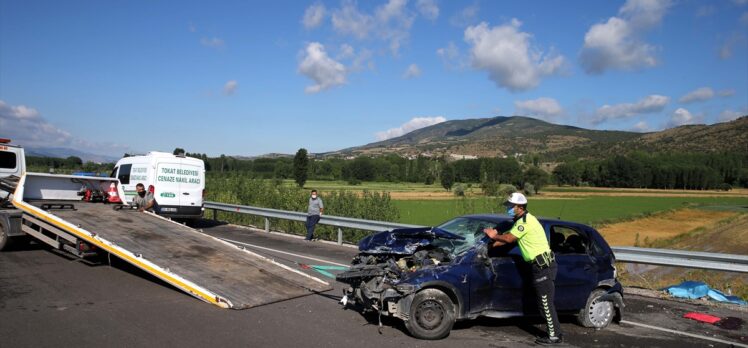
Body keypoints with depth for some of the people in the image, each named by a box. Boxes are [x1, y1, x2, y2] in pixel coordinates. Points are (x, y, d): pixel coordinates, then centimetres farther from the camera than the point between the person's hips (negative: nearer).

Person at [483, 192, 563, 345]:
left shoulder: (525, 222, -18)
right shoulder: (523, 220, 15)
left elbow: (508, 239, -14)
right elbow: (508, 237, 15)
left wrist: (493, 236, 1)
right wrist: (492, 243, 5)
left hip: (543, 266, -10)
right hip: (543, 264, 10)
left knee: (545, 303, -2)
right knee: (544, 303, 15)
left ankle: (554, 336, 6)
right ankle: (555, 332, 22)